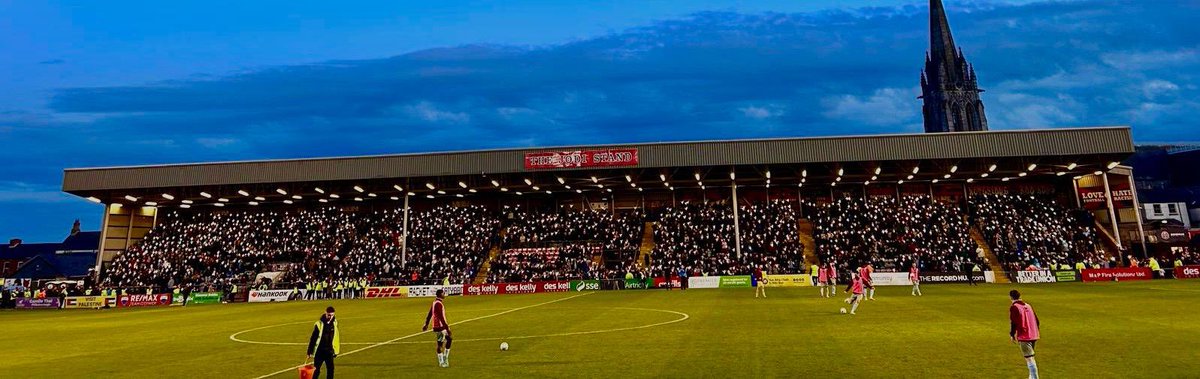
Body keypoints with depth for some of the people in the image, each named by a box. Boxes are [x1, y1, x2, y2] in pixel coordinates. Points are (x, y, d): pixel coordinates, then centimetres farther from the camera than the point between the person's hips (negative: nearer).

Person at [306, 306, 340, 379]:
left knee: (331, 369, 3)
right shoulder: (319, 324, -12)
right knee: (316, 370, 3)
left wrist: (336, 350, 10)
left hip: (329, 351, 3)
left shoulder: (334, 323, 0)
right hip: (319, 351, -3)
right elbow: (313, 338, -7)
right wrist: (310, 352, -6)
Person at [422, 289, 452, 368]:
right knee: (440, 344, -2)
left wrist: (426, 324, 25)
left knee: (449, 340, 13)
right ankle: (442, 362, 4)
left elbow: (429, 314, 19)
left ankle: (445, 359, 16)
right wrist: (447, 327, -22)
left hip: (438, 326, 10)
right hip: (440, 327, -10)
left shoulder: (435, 302, 13)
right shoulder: (439, 304, -18)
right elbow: (441, 317, -23)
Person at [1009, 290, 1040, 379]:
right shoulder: (1028, 306, 13)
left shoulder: (1013, 307, -8)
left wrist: (1012, 335, -3)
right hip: (1034, 336, 8)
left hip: (1024, 337, -7)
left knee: (1029, 358, -7)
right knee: (1030, 357, 21)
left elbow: (1014, 323, -14)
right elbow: (1037, 321, 15)